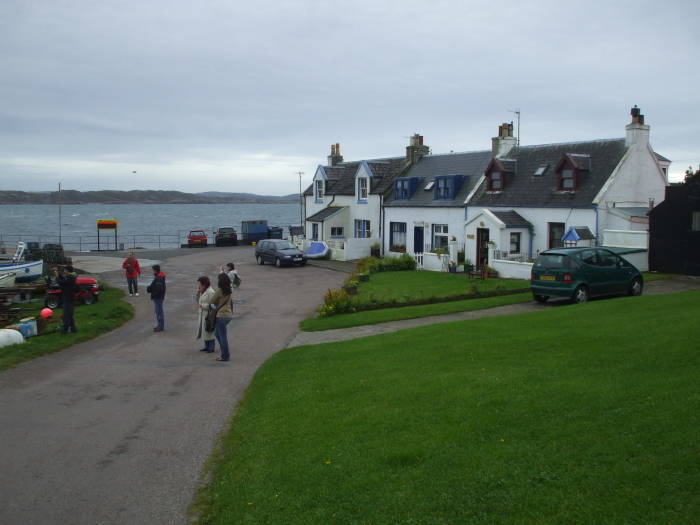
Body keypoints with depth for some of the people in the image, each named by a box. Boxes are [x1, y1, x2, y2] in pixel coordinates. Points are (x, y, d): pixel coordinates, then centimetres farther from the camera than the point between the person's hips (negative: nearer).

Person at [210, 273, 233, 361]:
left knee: (223, 336, 1)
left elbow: (212, 301, -5)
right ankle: (225, 353, 23)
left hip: (221, 315, -8)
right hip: (229, 314, 8)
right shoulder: (229, 291, 7)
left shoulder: (219, 291, -15)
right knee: (217, 333, 21)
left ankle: (225, 356, 8)